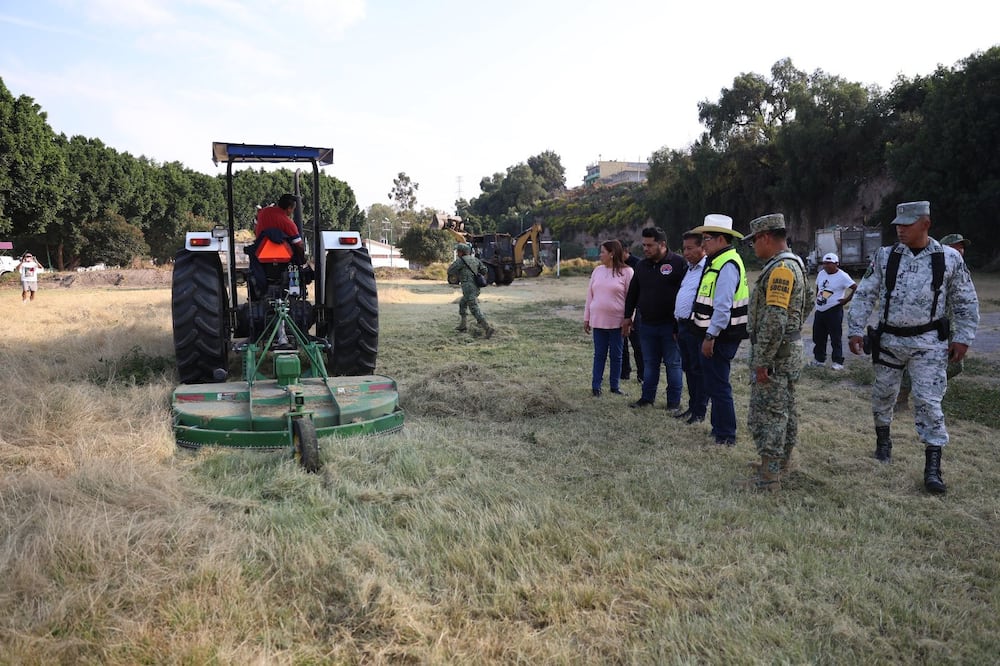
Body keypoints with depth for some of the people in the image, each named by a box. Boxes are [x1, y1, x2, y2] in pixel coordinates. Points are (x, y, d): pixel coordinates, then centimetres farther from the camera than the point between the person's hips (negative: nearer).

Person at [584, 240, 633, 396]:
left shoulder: (626, 272, -6)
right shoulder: (598, 270, 7)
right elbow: (590, 295, 10)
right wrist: (586, 318, 9)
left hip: (617, 322, -3)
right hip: (598, 320, 3)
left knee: (616, 355, 8)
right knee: (599, 354, 8)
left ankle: (615, 386, 19)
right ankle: (596, 386, 13)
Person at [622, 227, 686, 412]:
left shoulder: (679, 263, -8)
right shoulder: (642, 265, 10)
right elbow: (632, 292, 18)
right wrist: (627, 316, 16)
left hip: (671, 325, -5)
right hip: (647, 325, 5)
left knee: (673, 363, 4)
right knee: (649, 363, 13)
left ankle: (674, 402, 13)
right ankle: (647, 397, 24)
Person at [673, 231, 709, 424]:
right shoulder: (689, 269, 17)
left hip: (697, 328, -9)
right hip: (683, 326, 9)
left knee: (699, 370, 0)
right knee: (688, 369, 16)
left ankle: (700, 411, 10)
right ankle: (692, 406, 27)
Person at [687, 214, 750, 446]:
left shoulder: (727, 265, -18)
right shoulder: (718, 262, 13)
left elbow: (723, 306, -24)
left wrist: (711, 337, -23)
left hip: (720, 336, -10)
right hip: (714, 334, 10)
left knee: (718, 386, -3)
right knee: (714, 384, 19)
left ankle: (726, 436, 7)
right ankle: (719, 428, 31)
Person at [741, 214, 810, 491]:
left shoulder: (780, 269, -20)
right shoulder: (794, 263, 14)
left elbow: (774, 320, -26)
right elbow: (806, 305, 22)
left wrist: (762, 360, -23)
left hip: (775, 354, -11)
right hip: (790, 351, 11)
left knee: (766, 414, -5)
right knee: (784, 410, 18)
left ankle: (768, 477, 0)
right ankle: (781, 463, 31)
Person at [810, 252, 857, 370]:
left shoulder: (842, 276, -13)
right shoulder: (821, 273, 8)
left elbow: (856, 288, -17)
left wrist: (846, 300, -15)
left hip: (834, 311, -7)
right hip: (819, 310, 7)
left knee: (836, 338, -3)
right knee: (818, 337, 13)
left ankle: (838, 362, 3)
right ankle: (819, 359, 25)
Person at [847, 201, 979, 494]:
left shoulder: (949, 258, -4)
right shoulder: (885, 256, -2)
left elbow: (966, 301, 3)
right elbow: (865, 295, 0)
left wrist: (962, 337, -2)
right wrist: (855, 330, -6)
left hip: (929, 343, -2)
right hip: (889, 339, 2)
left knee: (928, 401, -5)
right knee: (883, 394, 14)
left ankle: (933, 467, 2)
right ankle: (883, 440, 39)